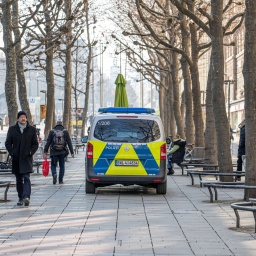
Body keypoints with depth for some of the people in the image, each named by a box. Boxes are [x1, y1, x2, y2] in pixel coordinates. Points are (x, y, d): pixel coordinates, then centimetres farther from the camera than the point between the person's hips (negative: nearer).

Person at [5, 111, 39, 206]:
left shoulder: (32, 129, 5)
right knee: (19, 180, 8)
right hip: (16, 159, 2)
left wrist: (30, 153, -8)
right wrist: (12, 153, -7)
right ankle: (20, 198, 15)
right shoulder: (12, 129, 6)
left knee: (26, 178, -15)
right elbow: (8, 143, 8)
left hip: (27, 159, -2)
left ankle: (26, 197, -25)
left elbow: (35, 144, 8)